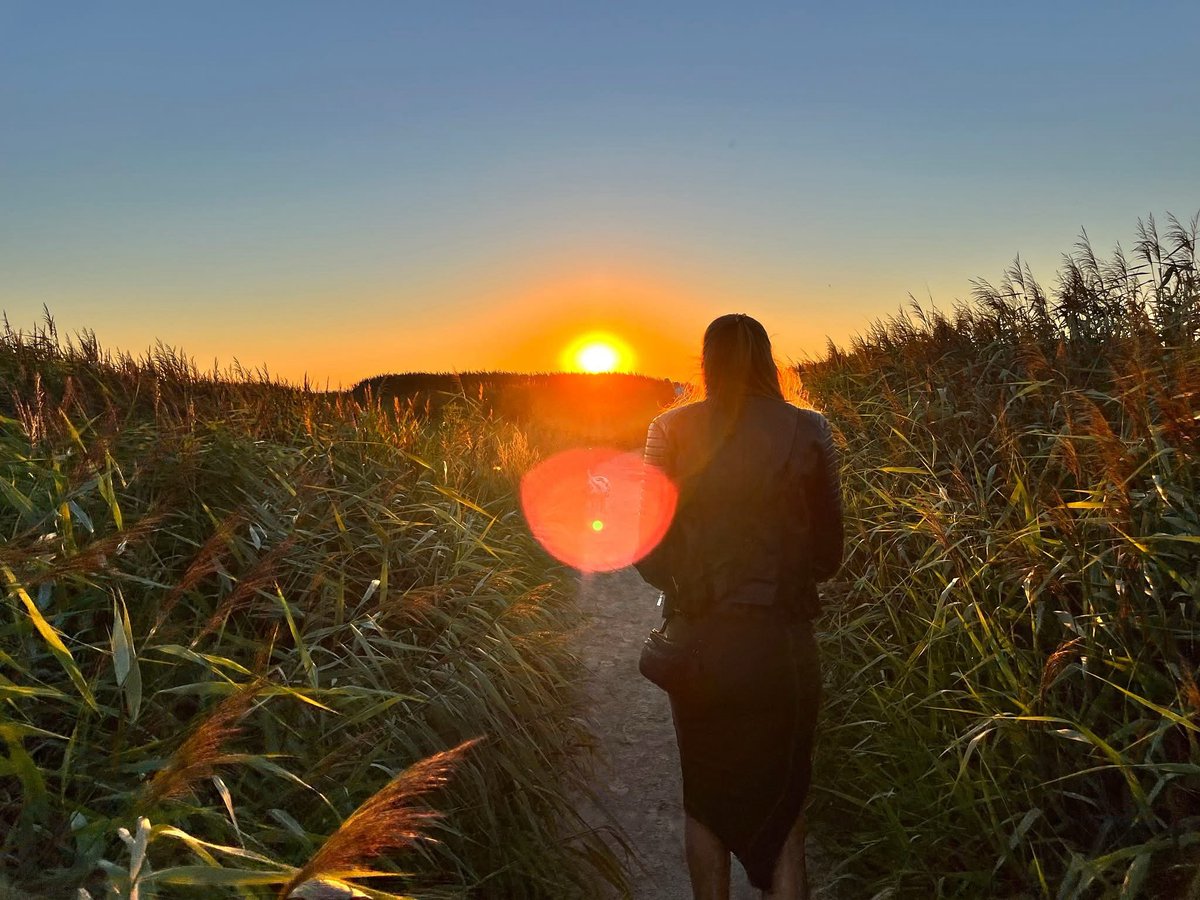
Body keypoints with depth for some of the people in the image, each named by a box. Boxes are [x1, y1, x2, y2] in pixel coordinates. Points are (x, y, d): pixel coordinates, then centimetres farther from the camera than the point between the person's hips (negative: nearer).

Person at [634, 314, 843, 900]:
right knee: (782, 807, 16)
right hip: (783, 645, 0)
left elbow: (649, 550, -3)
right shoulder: (809, 430, -3)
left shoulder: (671, 430, -4)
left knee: (705, 800, 21)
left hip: (697, 642, 0)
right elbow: (828, 554, 2)